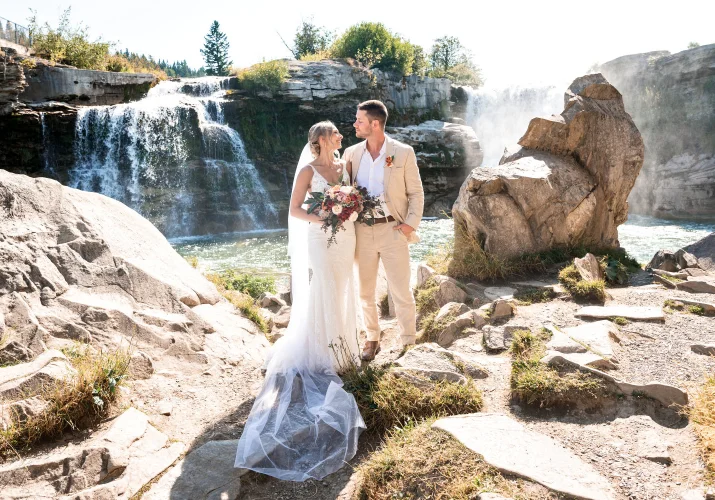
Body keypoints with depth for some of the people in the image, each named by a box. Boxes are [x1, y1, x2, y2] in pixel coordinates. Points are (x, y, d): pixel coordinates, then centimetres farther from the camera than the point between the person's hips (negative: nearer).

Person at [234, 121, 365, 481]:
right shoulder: (308, 170, -8)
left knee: (341, 293, 13)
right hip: (320, 240, -6)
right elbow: (294, 209, -9)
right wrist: (322, 220, -21)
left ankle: (339, 343, 27)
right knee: (321, 296, -4)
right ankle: (319, 353, 8)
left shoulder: (344, 166, 9)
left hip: (346, 238, 6)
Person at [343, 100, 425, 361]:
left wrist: (411, 223, -12)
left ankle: (408, 343, 18)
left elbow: (416, 193, 0)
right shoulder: (351, 153, 5)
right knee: (365, 292, 13)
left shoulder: (403, 152, -4)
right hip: (362, 231, 3)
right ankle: (372, 339, 30)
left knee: (402, 293, 3)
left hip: (392, 230, -3)